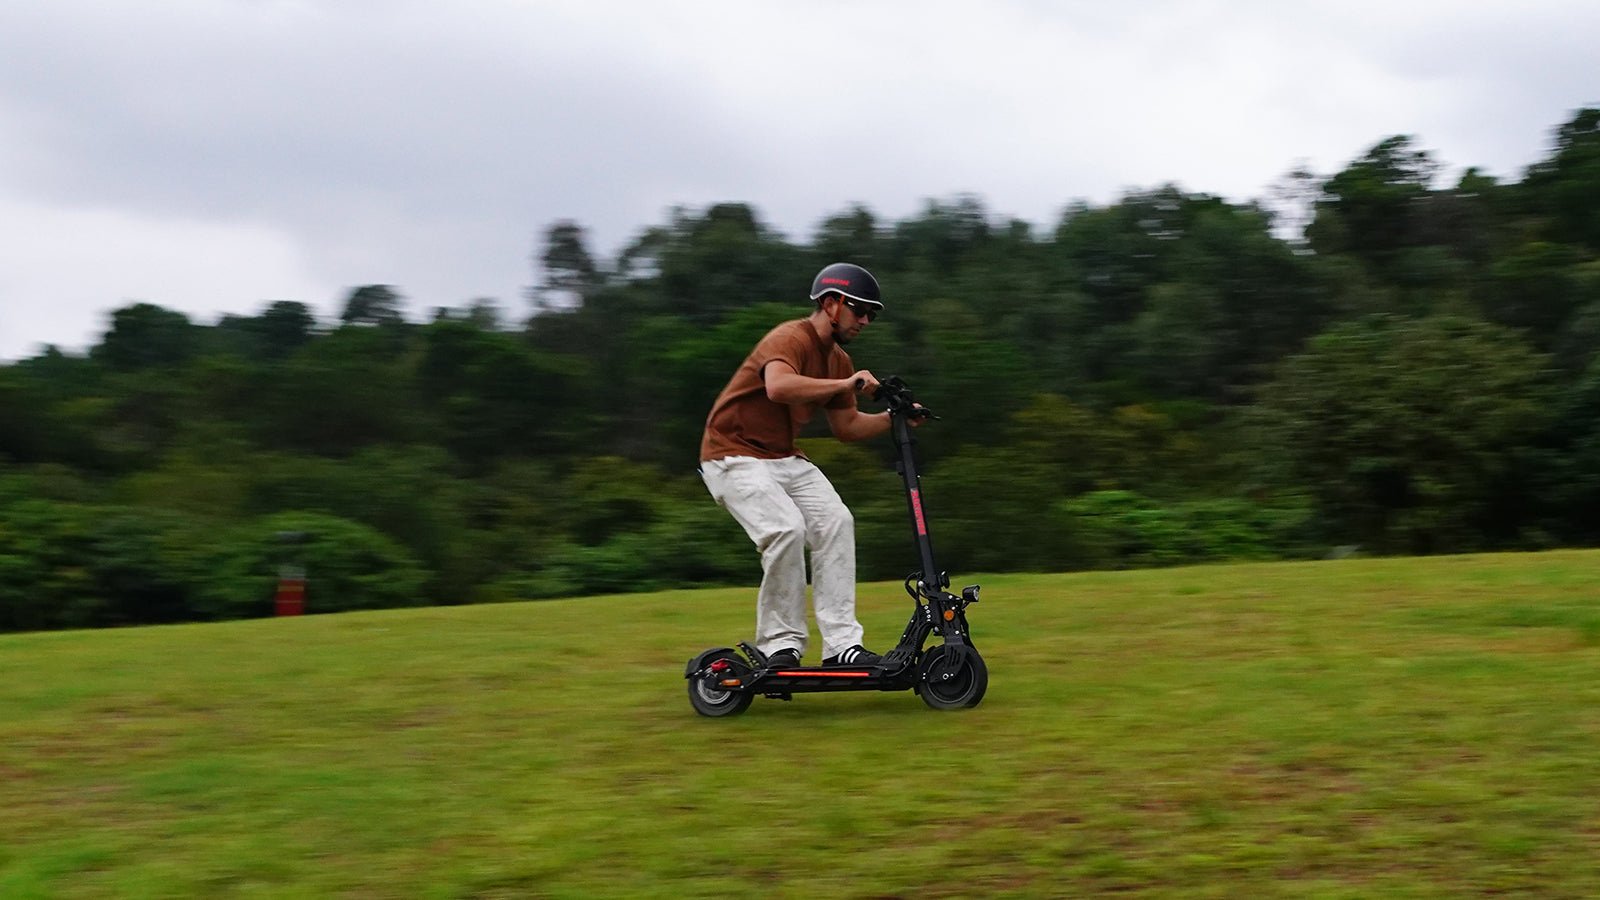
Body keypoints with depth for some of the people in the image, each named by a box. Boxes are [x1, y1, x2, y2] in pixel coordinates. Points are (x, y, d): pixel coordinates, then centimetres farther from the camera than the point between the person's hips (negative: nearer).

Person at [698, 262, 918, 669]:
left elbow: (846, 426, 15)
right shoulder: (790, 339, -19)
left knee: (835, 522, -10)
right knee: (786, 528, -27)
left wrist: (892, 418, -1)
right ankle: (781, 646, -12)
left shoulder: (838, 360, 9)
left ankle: (842, 644, -9)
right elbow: (778, 387, -40)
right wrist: (847, 384, -35)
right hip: (734, 455, -8)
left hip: (783, 458, 9)